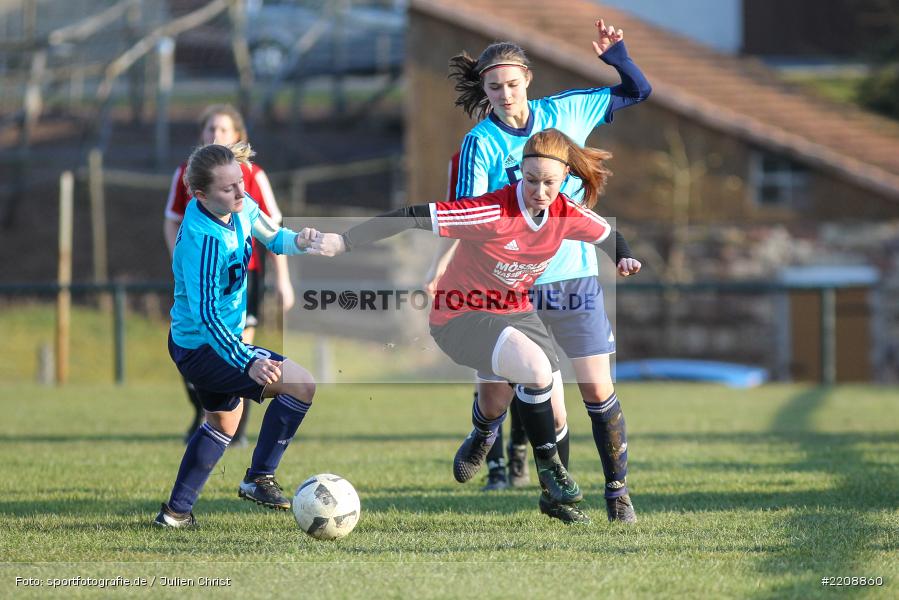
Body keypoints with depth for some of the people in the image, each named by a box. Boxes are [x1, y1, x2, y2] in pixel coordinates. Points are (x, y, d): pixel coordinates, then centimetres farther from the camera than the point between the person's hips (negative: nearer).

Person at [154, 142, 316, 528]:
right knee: (302, 385, -17)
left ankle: (177, 511, 36)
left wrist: (296, 241, -9)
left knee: (223, 423, 29)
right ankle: (259, 479, -6)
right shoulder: (204, 238, -31)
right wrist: (249, 363, -41)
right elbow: (206, 314, -34)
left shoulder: (240, 207, -5)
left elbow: (271, 236, 15)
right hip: (203, 347, -10)